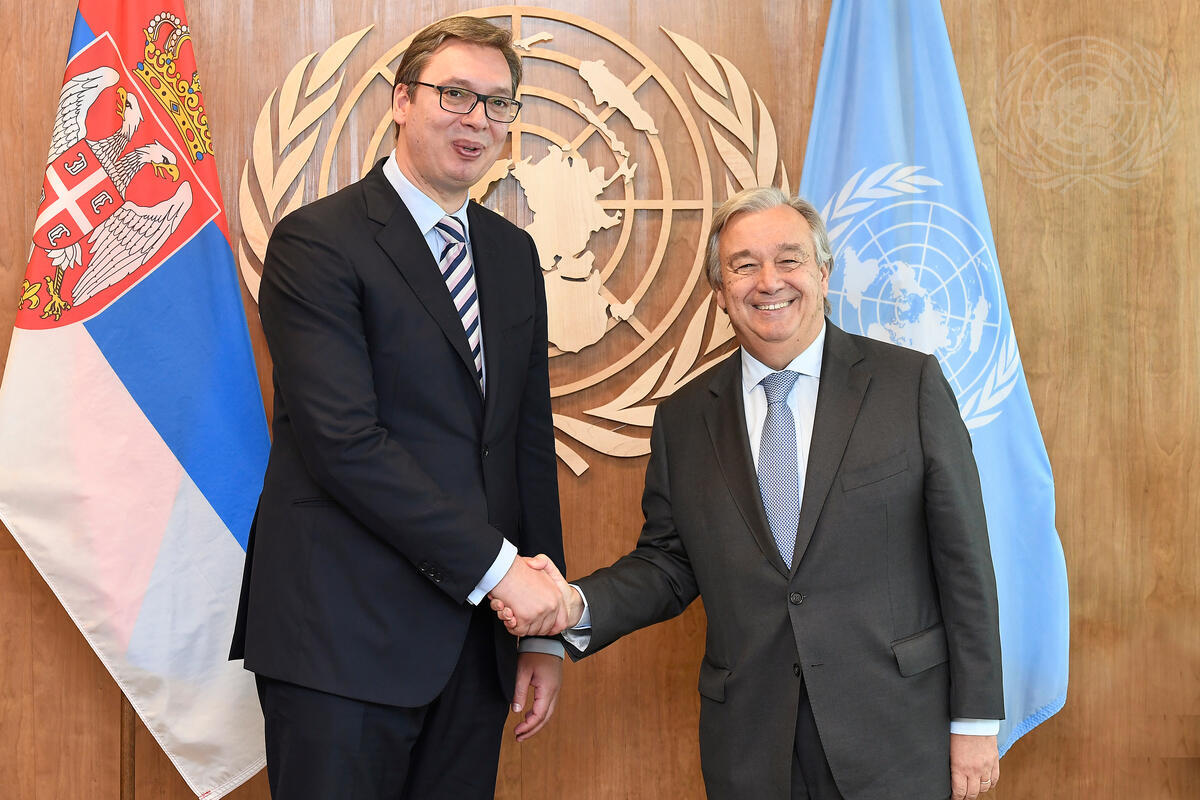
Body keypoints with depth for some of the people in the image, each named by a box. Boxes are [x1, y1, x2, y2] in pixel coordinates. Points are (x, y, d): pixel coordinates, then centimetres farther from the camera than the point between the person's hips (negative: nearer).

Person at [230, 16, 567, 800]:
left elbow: (531, 440, 14)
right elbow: (344, 443, -17)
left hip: (474, 637, 6)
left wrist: (544, 629, 10)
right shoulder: (316, 241, -8)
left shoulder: (514, 254, 14)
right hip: (345, 640, -6)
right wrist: (497, 566, -16)